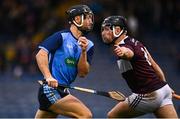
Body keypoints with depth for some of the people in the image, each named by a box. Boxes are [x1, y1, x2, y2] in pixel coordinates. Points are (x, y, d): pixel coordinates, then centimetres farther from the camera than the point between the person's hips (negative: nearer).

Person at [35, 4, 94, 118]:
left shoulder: (89, 45, 10)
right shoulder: (61, 36, -8)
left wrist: (83, 51, -13)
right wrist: (48, 77, -32)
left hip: (62, 92, 8)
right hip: (50, 89, -8)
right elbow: (41, 55, -19)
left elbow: (82, 73, 1)